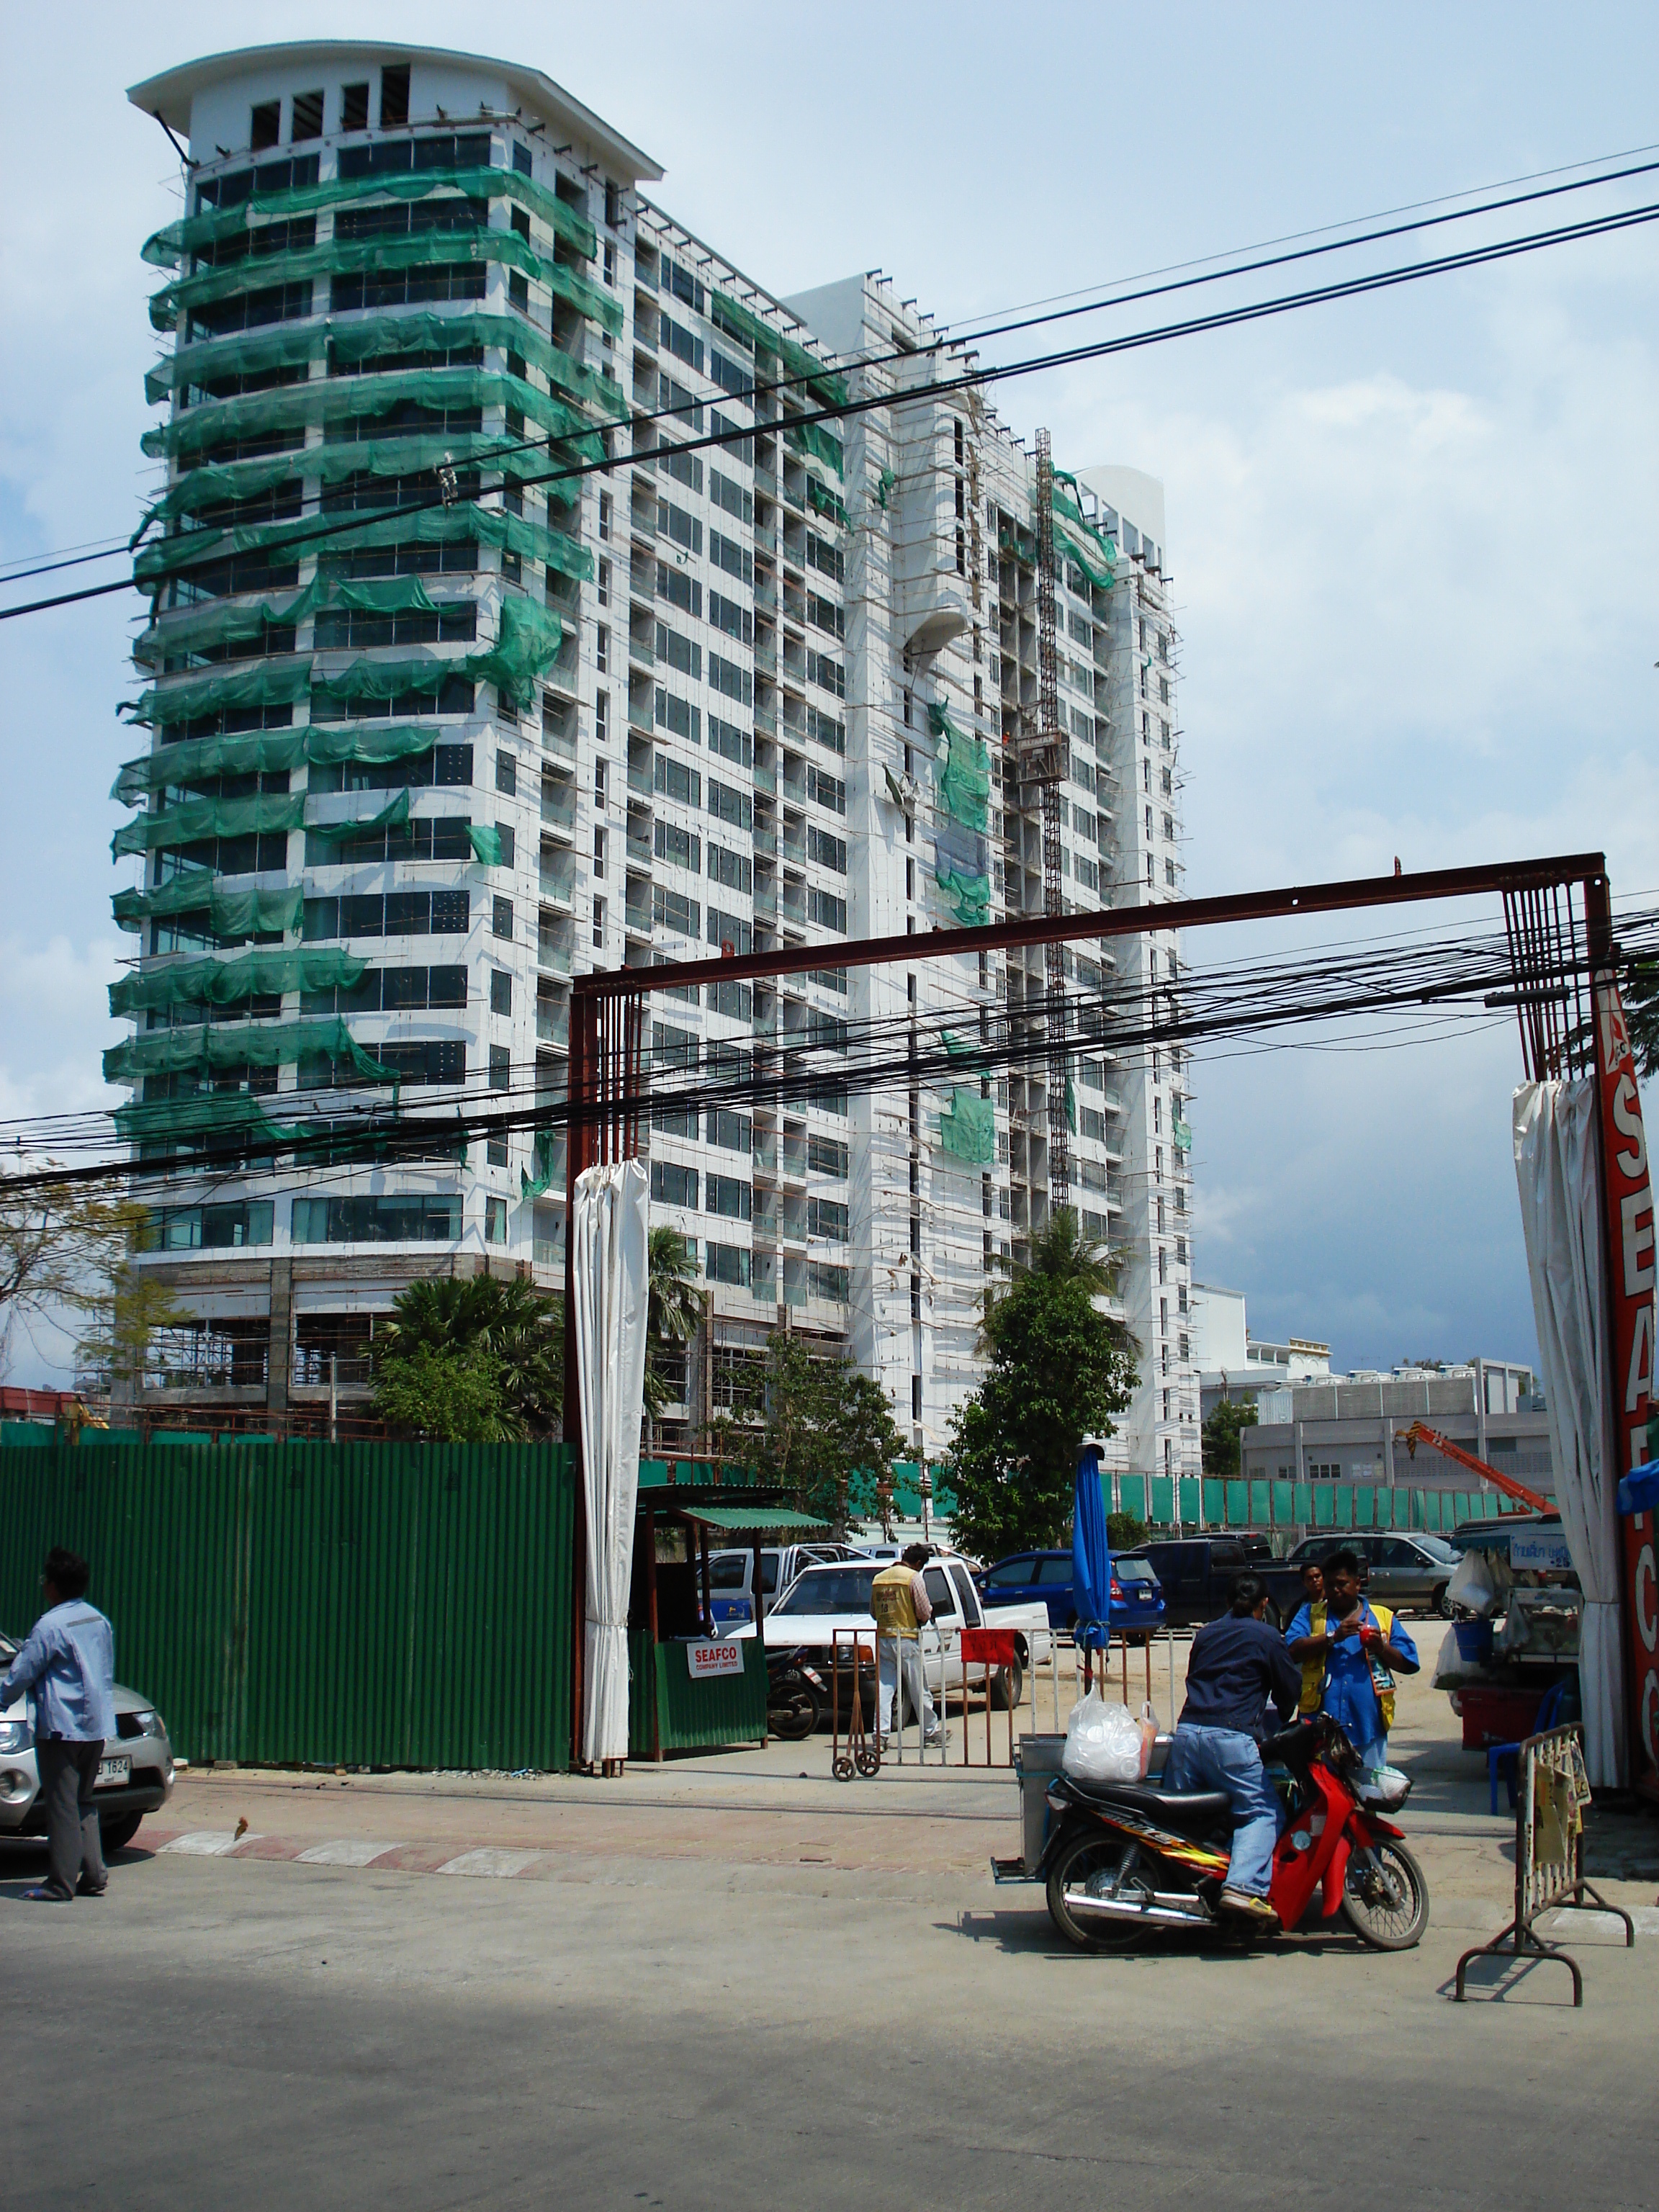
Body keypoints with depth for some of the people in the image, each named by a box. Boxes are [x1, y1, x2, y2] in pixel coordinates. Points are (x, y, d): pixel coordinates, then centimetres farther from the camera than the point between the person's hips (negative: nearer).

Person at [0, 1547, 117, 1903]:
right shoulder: (99, 1621, 11)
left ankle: (61, 1884, -1)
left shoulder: (50, 1626, -14)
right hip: (96, 1726, 8)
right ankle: (93, 1876, 14)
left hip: (61, 1726, -8)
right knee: (84, 1801, 16)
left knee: (62, 1805, -4)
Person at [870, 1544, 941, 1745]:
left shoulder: (879, 1578, 10)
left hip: (883, 1638, 4)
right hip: (906, 1640, -4)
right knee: (919, 1690, 6)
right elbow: (924, 1612, -9)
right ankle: (931, 1732, 16)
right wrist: (929, 1610, 11)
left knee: (884, 1689, 3)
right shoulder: (913, 1578, -8)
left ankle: (880, 1734, -6)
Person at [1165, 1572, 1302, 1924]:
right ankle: (1243, 1887, -20)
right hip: (1230, 1737, -6)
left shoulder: (1206, 1633, 22)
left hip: (1187, 1730, 6)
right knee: (1263, 1812, -2)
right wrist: (1282, 1722, 32)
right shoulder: (1267, 1637, 5)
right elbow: (1290, 1689, 11)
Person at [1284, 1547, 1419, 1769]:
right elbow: (1292, 1651, -5)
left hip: (1368, 1725, 1)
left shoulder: (1383, 1617, 15)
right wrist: (1334, 1637, -13)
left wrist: (1381, 1648, -9)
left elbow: (1409, 1664, 9)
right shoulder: (1310, 1614, 13)